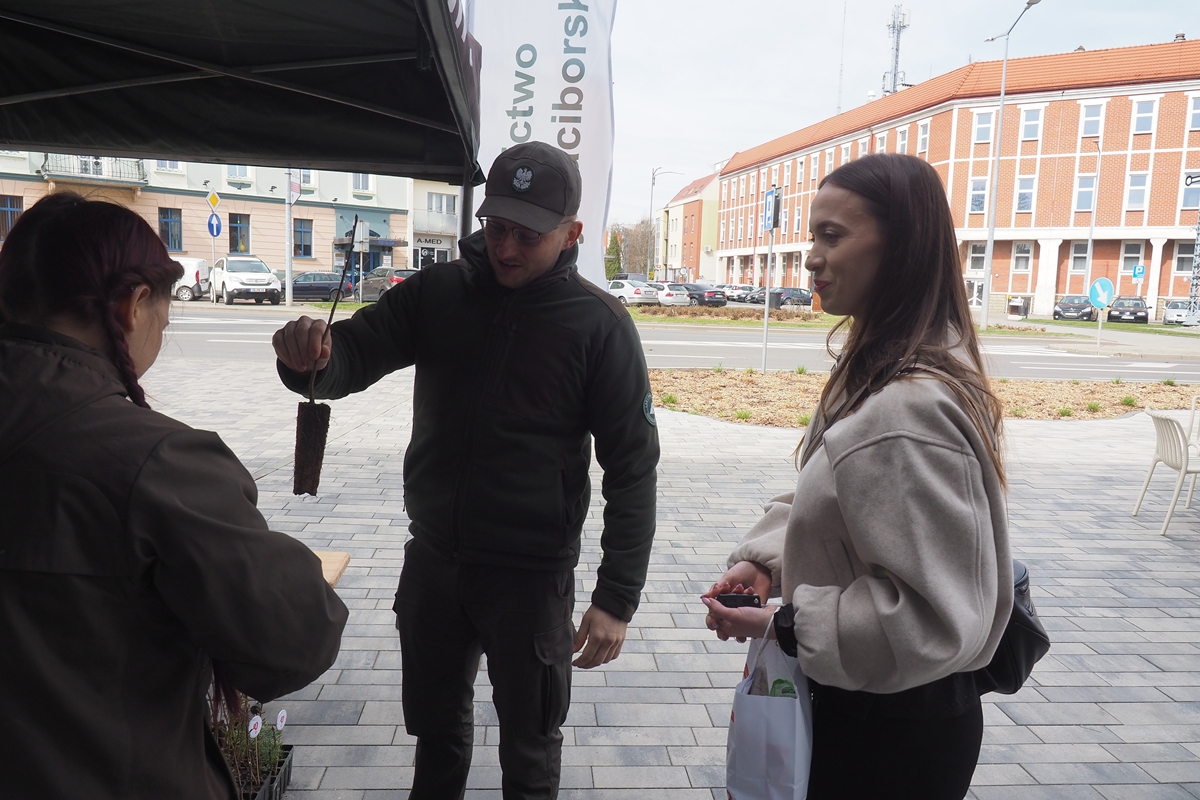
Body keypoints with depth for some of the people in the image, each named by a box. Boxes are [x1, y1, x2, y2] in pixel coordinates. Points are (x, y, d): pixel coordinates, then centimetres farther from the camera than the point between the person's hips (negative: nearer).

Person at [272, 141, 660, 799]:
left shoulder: (598, 324, -12)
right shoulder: (438, 292, -2)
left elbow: (631, 468, -12)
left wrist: (616, 598, -14)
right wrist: (313, 357, -33)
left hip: (531, 573, -3)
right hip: (431, 559, 4)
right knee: (435, 725, 25)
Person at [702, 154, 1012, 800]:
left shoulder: (910, 408, -29)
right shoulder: (876, 371, 4)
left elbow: (935, 619, -29)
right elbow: (821, 504, 12)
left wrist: (786, 625, -21)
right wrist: (763, 558, -4)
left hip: (894, 733, -9)